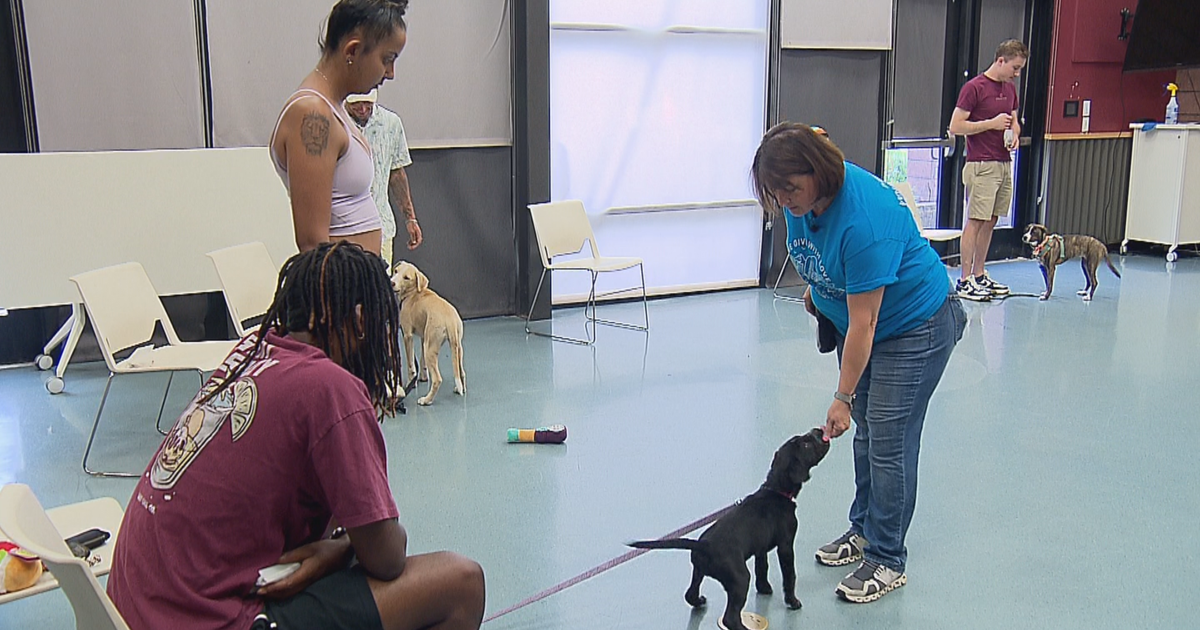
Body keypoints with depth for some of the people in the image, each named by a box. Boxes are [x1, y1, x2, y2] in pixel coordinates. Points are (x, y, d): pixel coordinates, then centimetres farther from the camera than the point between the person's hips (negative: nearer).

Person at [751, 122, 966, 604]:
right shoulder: (802, 198, -13)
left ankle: (887, 561, 4)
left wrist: (843, 398, -23)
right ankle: (863, 531, 26)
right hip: (853, 318, 8)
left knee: (889, 439, -7)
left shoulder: (865, 218, -36)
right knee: (865, 430, 12)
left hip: (915, 324, -8)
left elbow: (863, 324, -30)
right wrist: (814, 290, 18)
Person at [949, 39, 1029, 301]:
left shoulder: (1010, 89, 14)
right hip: (981, 166, -8)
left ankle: (979, 275, 19)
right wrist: (991, 124, -15)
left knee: (990, 221, 11)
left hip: (1004, 164, 8)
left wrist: (1014, 134, 5)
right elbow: (955, 126, -13)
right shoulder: (974, 87, -10)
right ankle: (964, 280, -3)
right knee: (975, 221, -7)